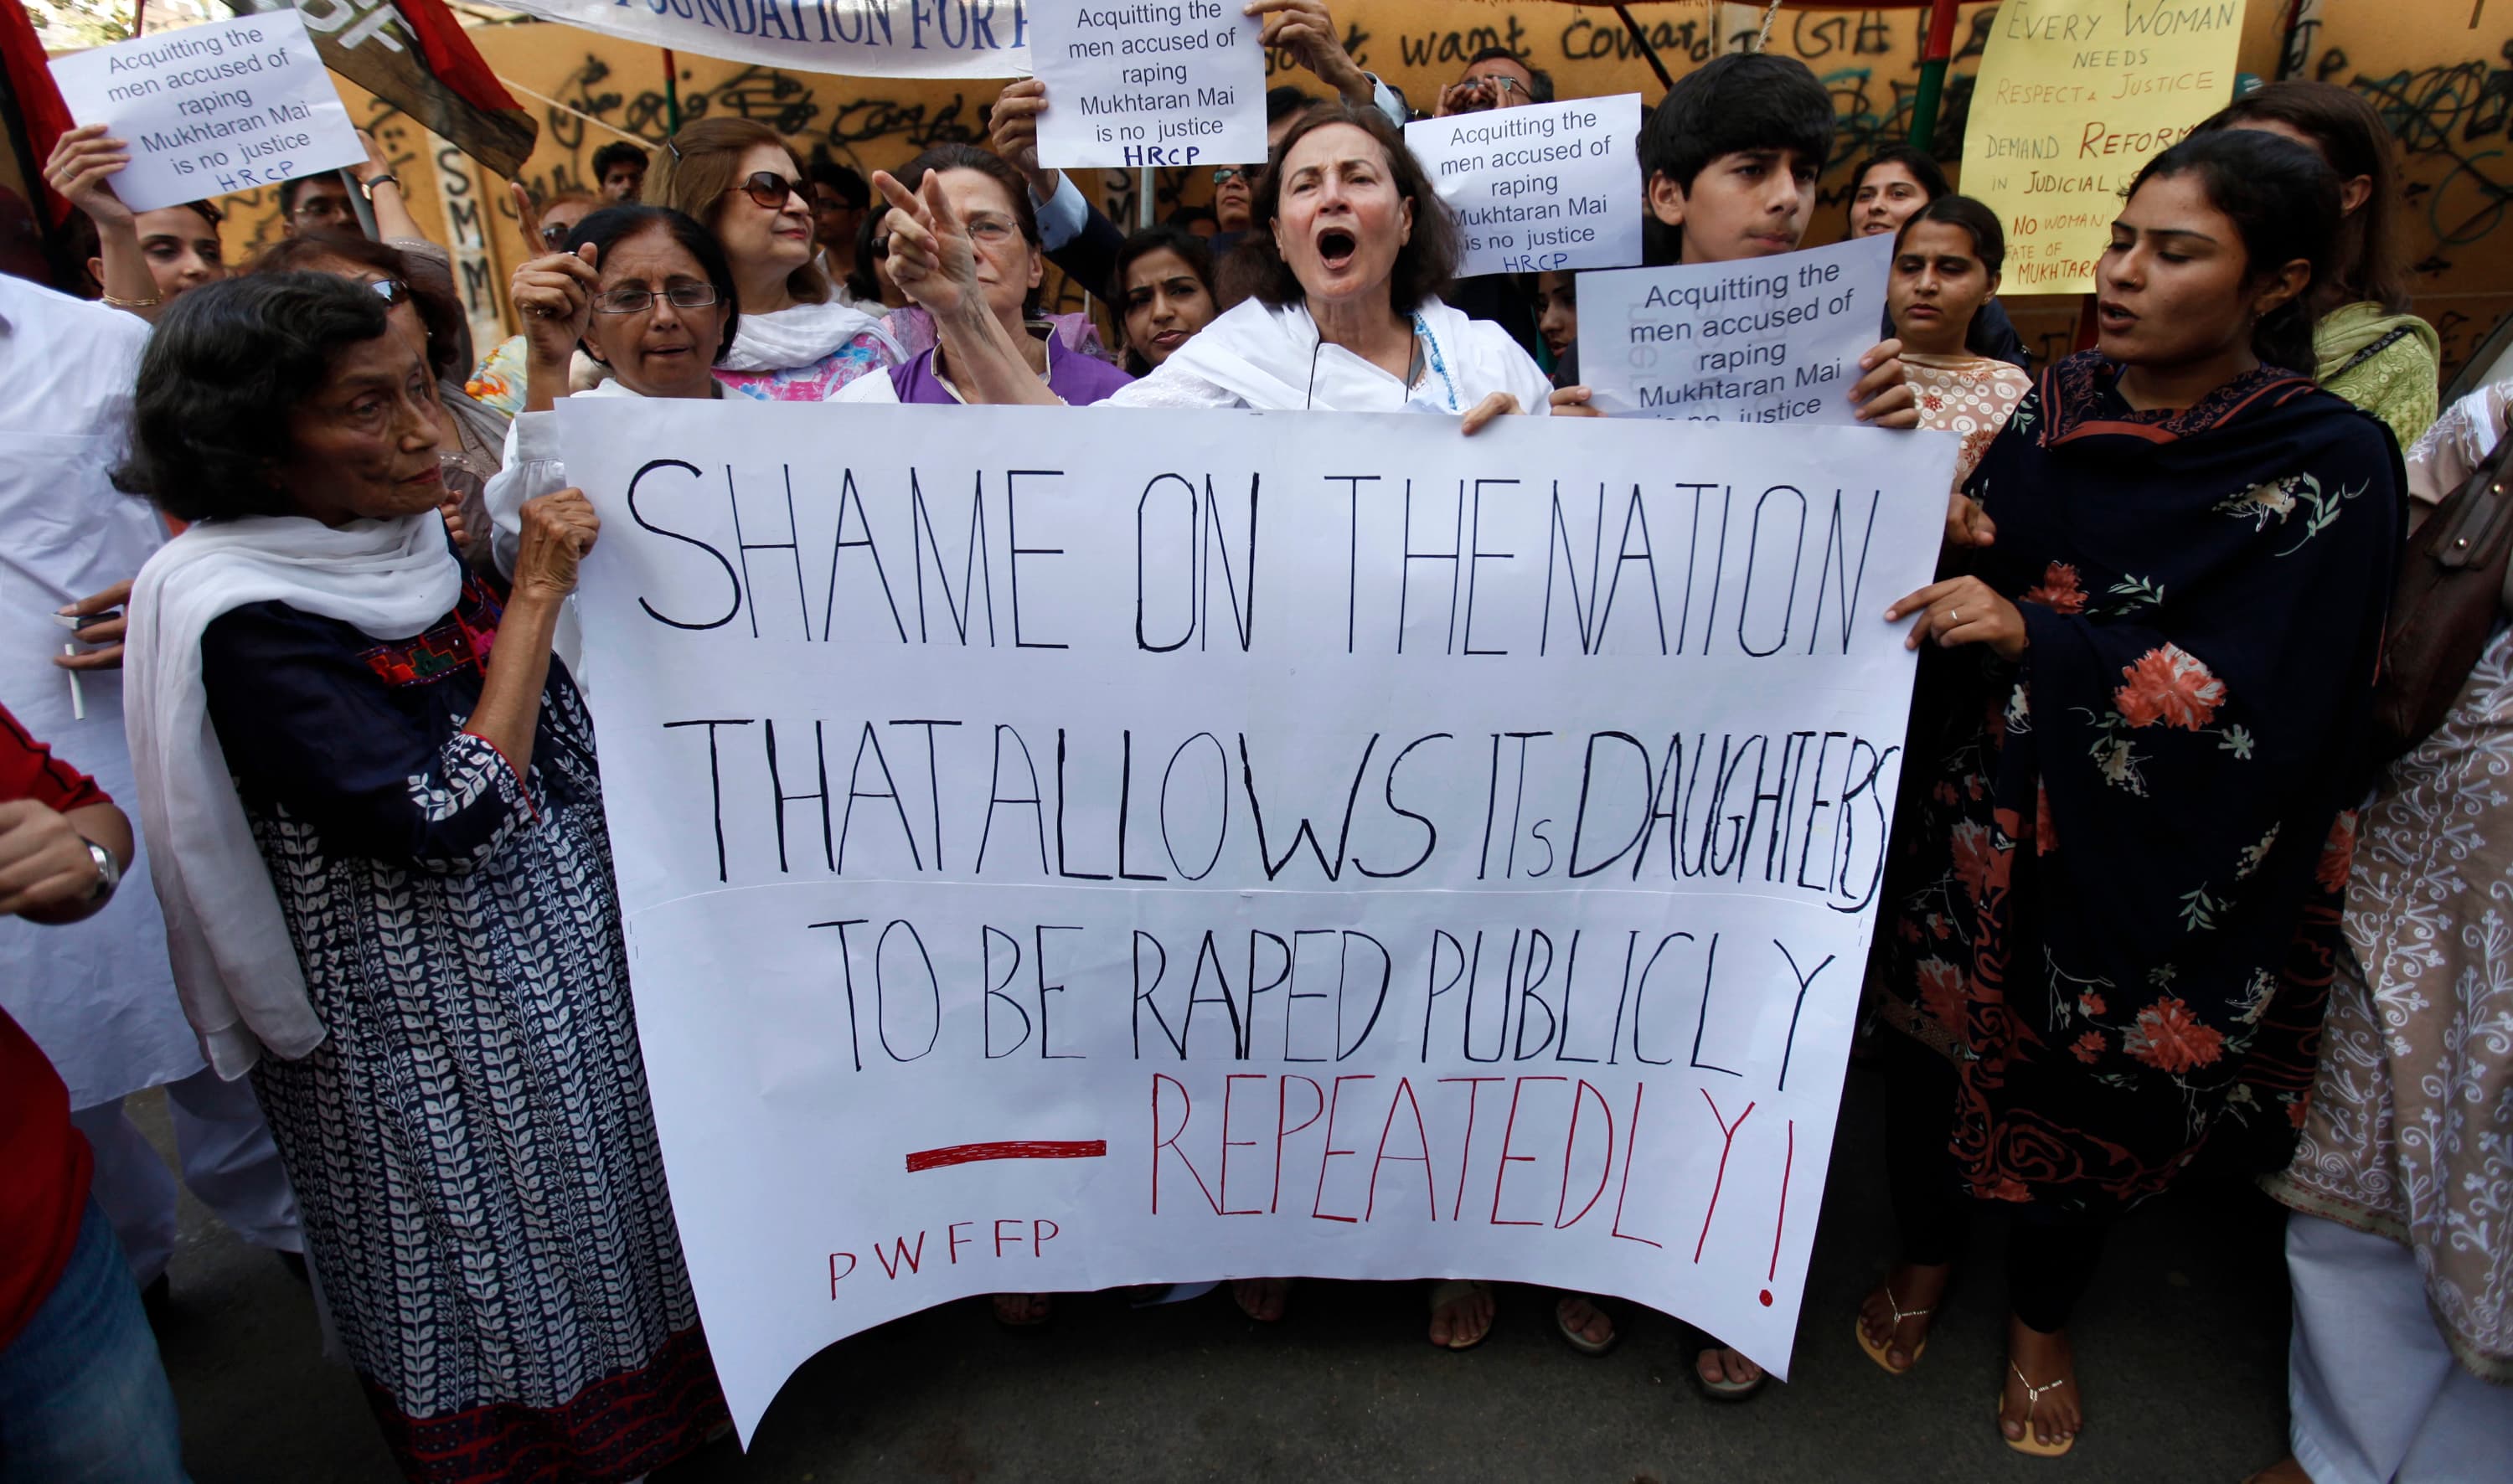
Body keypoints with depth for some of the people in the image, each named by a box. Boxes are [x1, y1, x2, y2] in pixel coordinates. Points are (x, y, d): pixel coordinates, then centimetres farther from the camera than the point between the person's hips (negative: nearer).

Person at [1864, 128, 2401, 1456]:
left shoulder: (2328, 464, -12)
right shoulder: (2053, 407, -1)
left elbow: (2255, 701, -19)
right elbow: (1961, 576, 2)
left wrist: (2031, 637, -29)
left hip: (2145, 868, -2)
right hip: (1974, 820, 3)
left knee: (2090, 1085, 15)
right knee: (1937, 1034, 14)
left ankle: (2041, 1316, 42)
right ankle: (1927, 1249, 43)